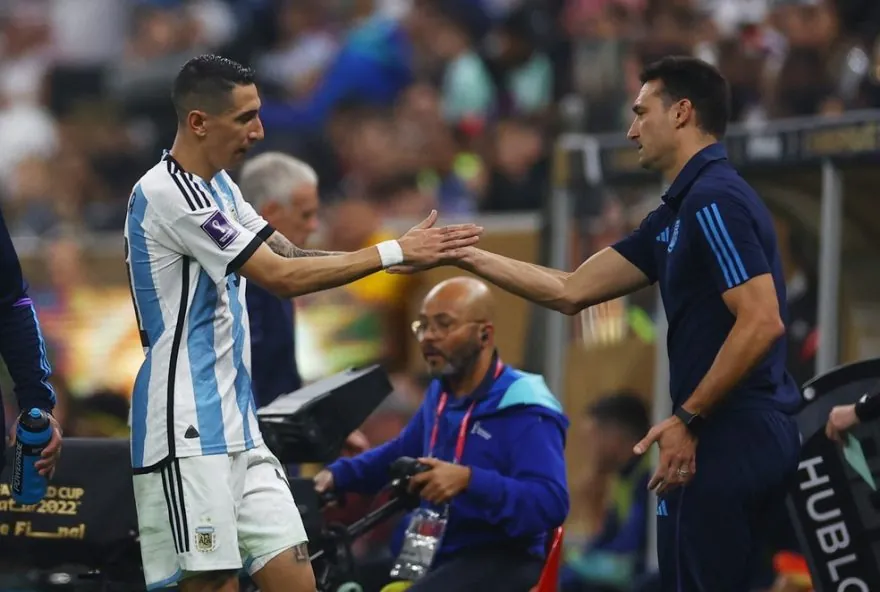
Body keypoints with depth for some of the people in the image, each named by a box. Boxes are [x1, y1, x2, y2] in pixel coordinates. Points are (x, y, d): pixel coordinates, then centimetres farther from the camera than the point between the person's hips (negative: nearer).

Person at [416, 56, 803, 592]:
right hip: (753, 434, 10)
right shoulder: (679, 212, 18)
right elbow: (573, 290, 20)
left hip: (730, 438, -10)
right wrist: (464, 255, 19)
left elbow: (762, 323, -22)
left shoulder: (715, 201, -13)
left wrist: (688, 419, -20)